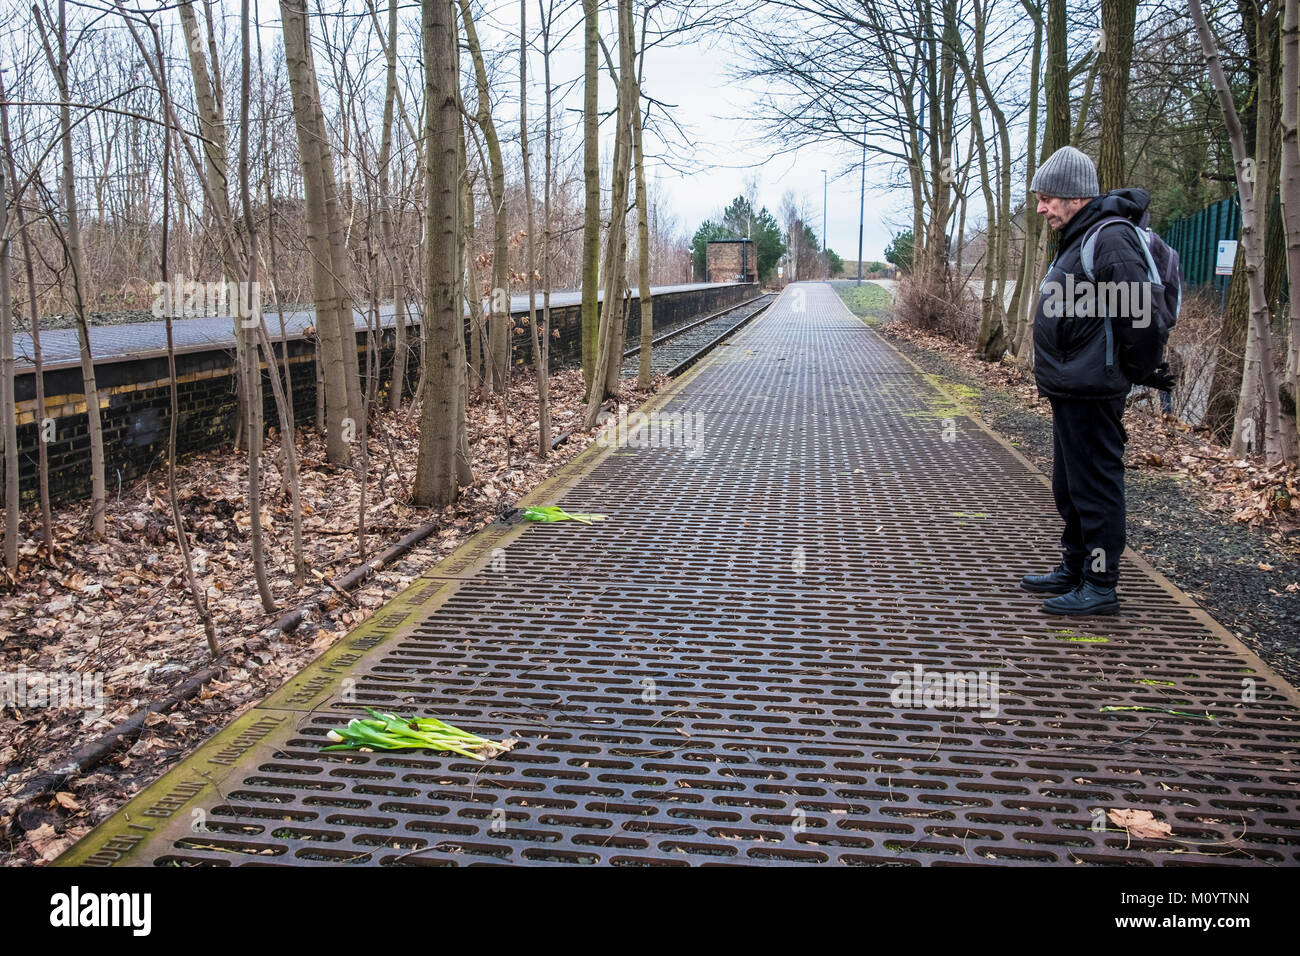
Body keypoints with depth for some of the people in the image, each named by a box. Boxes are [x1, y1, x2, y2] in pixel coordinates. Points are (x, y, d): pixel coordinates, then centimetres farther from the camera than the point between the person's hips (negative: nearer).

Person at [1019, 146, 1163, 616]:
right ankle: (1074, 568, 32)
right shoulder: (1078, 238, 16)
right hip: (1069, 388, 10)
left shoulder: (1111, 238, -16)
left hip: (1091, 393, -10)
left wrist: (1137, 366, -14)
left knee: (1095, 488, -3)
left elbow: (1138, 310, -26)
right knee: (1069, 488, 19)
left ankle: (1100, 586, 6)